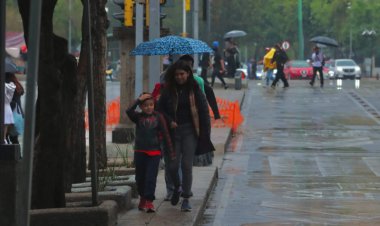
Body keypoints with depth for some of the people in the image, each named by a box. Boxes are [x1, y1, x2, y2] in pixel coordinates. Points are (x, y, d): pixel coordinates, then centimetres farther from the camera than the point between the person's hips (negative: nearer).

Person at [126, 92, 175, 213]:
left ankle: (149, 201, -8)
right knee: (140, 177, 11)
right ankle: (142, 197, 30)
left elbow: (165, 134, 0)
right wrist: (139, 99, -18)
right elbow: (129, 111, -21)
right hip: (140, 152, 2)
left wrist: (171, 152, -2)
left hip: (154, 152, -2)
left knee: (151, 177, -9)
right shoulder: (138, 117, 1)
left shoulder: (158, 117, -1)